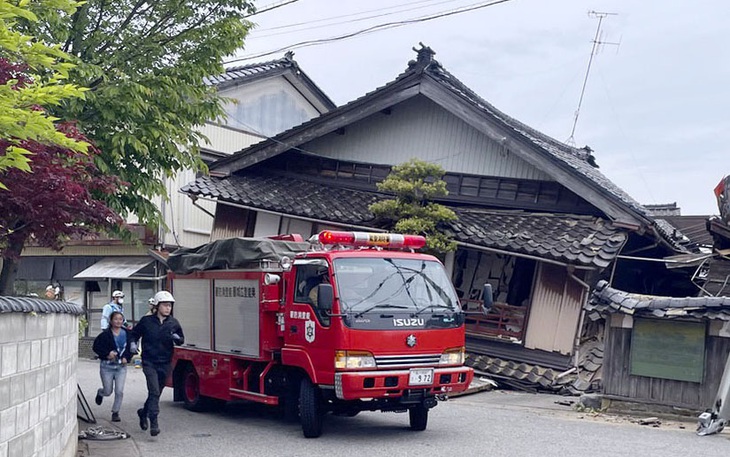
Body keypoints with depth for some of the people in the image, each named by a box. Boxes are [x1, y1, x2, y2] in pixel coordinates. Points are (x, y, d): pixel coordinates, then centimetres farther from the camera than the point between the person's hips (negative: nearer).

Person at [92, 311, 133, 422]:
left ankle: (115, 412, 11)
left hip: (121, 366, 2)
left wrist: (126, 358, -7)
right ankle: (100, 393, 45)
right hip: (107, 366, -2)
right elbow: (96, 347, -7)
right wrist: (107, 354, -19)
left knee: (119, 391, -6)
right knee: (108, 392, 8)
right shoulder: (105, 334, -9)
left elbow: (131, 349, 9)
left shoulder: (126, 334, 0)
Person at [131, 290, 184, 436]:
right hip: (149, 362, -4)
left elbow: (181, 340, 12)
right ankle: (154, 422, -16)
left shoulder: (173, 323, 3)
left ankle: (143, 412, 40)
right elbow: (134, 334, 11)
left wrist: (177, 338, -10)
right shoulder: (146, 321, -3)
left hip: (165, 364, 4)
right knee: (154, 392, -16)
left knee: (156, 392, 15)